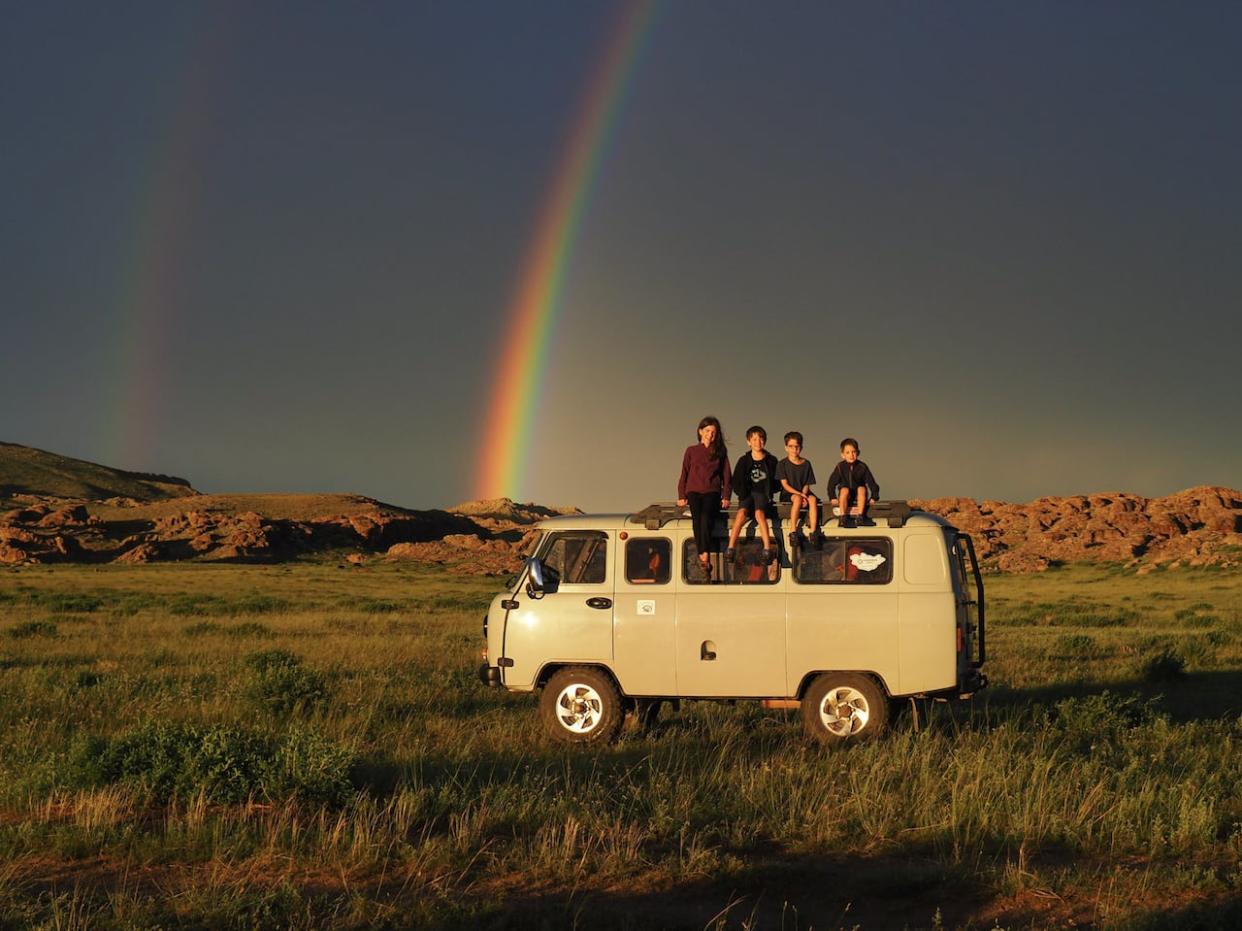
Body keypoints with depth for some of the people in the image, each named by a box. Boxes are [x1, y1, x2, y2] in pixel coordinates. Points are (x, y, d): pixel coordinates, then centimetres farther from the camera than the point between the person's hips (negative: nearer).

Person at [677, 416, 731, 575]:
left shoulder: (720, 452, 15)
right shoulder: (691, 450, 15)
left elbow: (726, 475, 13)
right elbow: (684, 474, 15)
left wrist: (726, 497, 3)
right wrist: (681, 496, 7)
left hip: (712, 492, -1)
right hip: (694, 492, 1)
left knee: (706, 518, -27)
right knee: (697, 519, -24)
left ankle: (704, 557, -38)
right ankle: (703, 557, -27)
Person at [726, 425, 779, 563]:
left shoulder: (771, 460, 8)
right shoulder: (744, 460, 8)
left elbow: (776, 482, 11)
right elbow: (736, 482, 9)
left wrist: (769, 492, -4)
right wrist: (742, 492, -6)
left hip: (763, 494, -1)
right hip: (748, 494, 1)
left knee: (759, 512, -33)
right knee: (742, 512, -30)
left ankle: (767, 548, -40)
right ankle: (730, 548, -36)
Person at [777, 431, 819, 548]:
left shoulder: (806, 464, 11)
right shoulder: (782, 464, 2)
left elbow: (807, 484, 7)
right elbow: (785, 484, -5)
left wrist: (804, 495, -14)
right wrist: (799, 494, -17)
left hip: (802, 493, 3)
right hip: (787, 495, -3)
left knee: (813, 499, -29)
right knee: (797, 499, -36)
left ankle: (813, 531, -34)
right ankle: (793, 532, -35)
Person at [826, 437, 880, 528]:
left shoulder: (862, 466, -6)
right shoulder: (840, 467, -7)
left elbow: (871, 482, -3)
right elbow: (832, 482, -3)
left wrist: (874, 496, -10)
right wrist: (833, 497, -10)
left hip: (858, 496, 1)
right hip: (845, 497, -1)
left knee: (862, 489, -30)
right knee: (844, 490, -33)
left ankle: (861, 516, -29)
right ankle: (843, 517, -31)